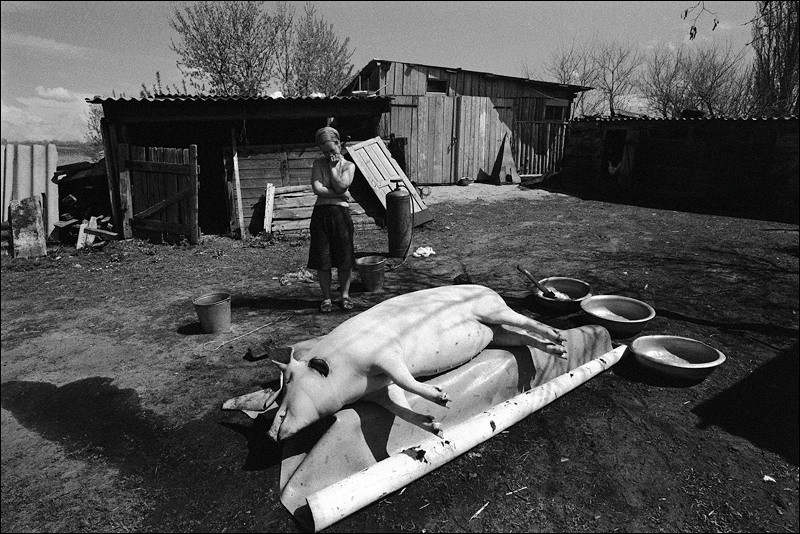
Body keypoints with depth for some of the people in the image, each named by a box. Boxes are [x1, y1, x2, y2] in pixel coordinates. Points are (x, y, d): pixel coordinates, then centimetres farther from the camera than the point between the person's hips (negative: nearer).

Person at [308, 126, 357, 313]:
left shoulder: (348, 165, 5)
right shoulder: (318, 163, 8)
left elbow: (341, 186, -12)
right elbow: (316, 188, -6)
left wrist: (332, 167, -4)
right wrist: (337, 194, -9)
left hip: (341, 213, -1)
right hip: (321, 213, 1)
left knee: (344, 258, 3)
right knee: (321, 259, 2)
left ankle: (345, 295, 20)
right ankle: (326, 298, 16)